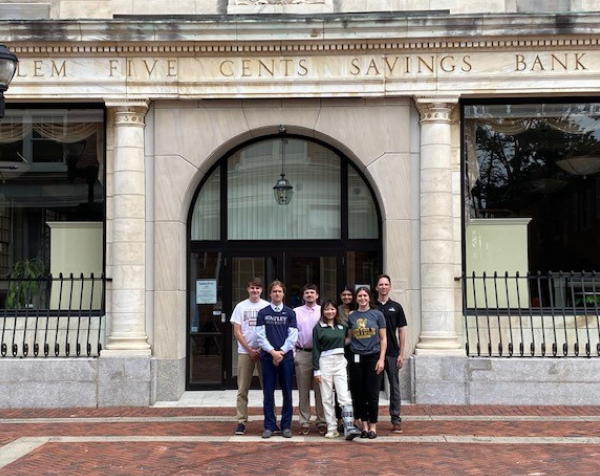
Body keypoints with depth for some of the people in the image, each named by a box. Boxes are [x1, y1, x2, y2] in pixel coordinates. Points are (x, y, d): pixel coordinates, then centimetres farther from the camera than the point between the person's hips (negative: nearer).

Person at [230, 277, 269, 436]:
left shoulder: (267, 307, 3)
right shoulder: (241, 307, 5)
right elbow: (237, 331, 2)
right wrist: (250, 350, -6)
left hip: (264, 351, 0)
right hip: (245, 352, 0)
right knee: (242, 389, 1)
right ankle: (241, 421, 6)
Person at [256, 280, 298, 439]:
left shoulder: (290, 313, 7)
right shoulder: (262, 313, 7)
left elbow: (293, 336, 1)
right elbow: (261, 336, 0)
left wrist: (282, 352, -10)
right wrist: (273, 352, -11)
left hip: (286, 356, 0)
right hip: (267, 357, 0)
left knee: (287, 393, 2)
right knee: (268, 393, 2)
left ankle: (286, 426, 9)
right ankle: (270, 426, 8)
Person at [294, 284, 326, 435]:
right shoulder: (296, 312, 8)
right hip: (302, 354, 1)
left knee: (320, 390, 2)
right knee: (303, 390, 5)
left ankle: (322, 422, 8)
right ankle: (304, 422, 10)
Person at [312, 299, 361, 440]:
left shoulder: (342, 327, 11)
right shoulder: (318, 328, 2)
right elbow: (316, 350, 0)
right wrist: (316, 370, -4)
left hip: (340, 362, 2)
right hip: (325, 362, -1)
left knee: (344, 397, -9)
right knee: (327, 398, 2)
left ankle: (349, 428, -15)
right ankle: (332, 429, 8)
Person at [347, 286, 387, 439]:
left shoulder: (377, 314, 2)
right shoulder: (351, 316, 7)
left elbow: (383, 339, 1)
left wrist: (381, 359, -6)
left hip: (373, 357, -2)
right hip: (356, 358, 2)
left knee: (372, 393, -1)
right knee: (359, 393, 4)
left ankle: (373, 426, 9)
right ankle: (364, 425, 14)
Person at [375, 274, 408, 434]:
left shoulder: (396, 307, 5)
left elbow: (401, 331, 5)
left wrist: (401, 354, -1)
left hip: (392, 353, 0)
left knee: (394, 387, 4)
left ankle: (396, 420, 9)